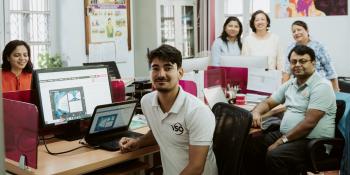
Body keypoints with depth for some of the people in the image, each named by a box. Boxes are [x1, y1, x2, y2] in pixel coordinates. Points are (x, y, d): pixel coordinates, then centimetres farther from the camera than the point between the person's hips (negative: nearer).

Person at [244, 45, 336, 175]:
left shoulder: (321, 86, -12)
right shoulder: (290, 84, 12)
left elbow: (309, 123, -20)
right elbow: (268, 103, 20)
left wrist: (281, 141, -20)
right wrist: (256, 112, -4)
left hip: (312, 141, -8)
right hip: (285, 134, 8)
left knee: (274, 156, -31)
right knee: (250, 145, -9)